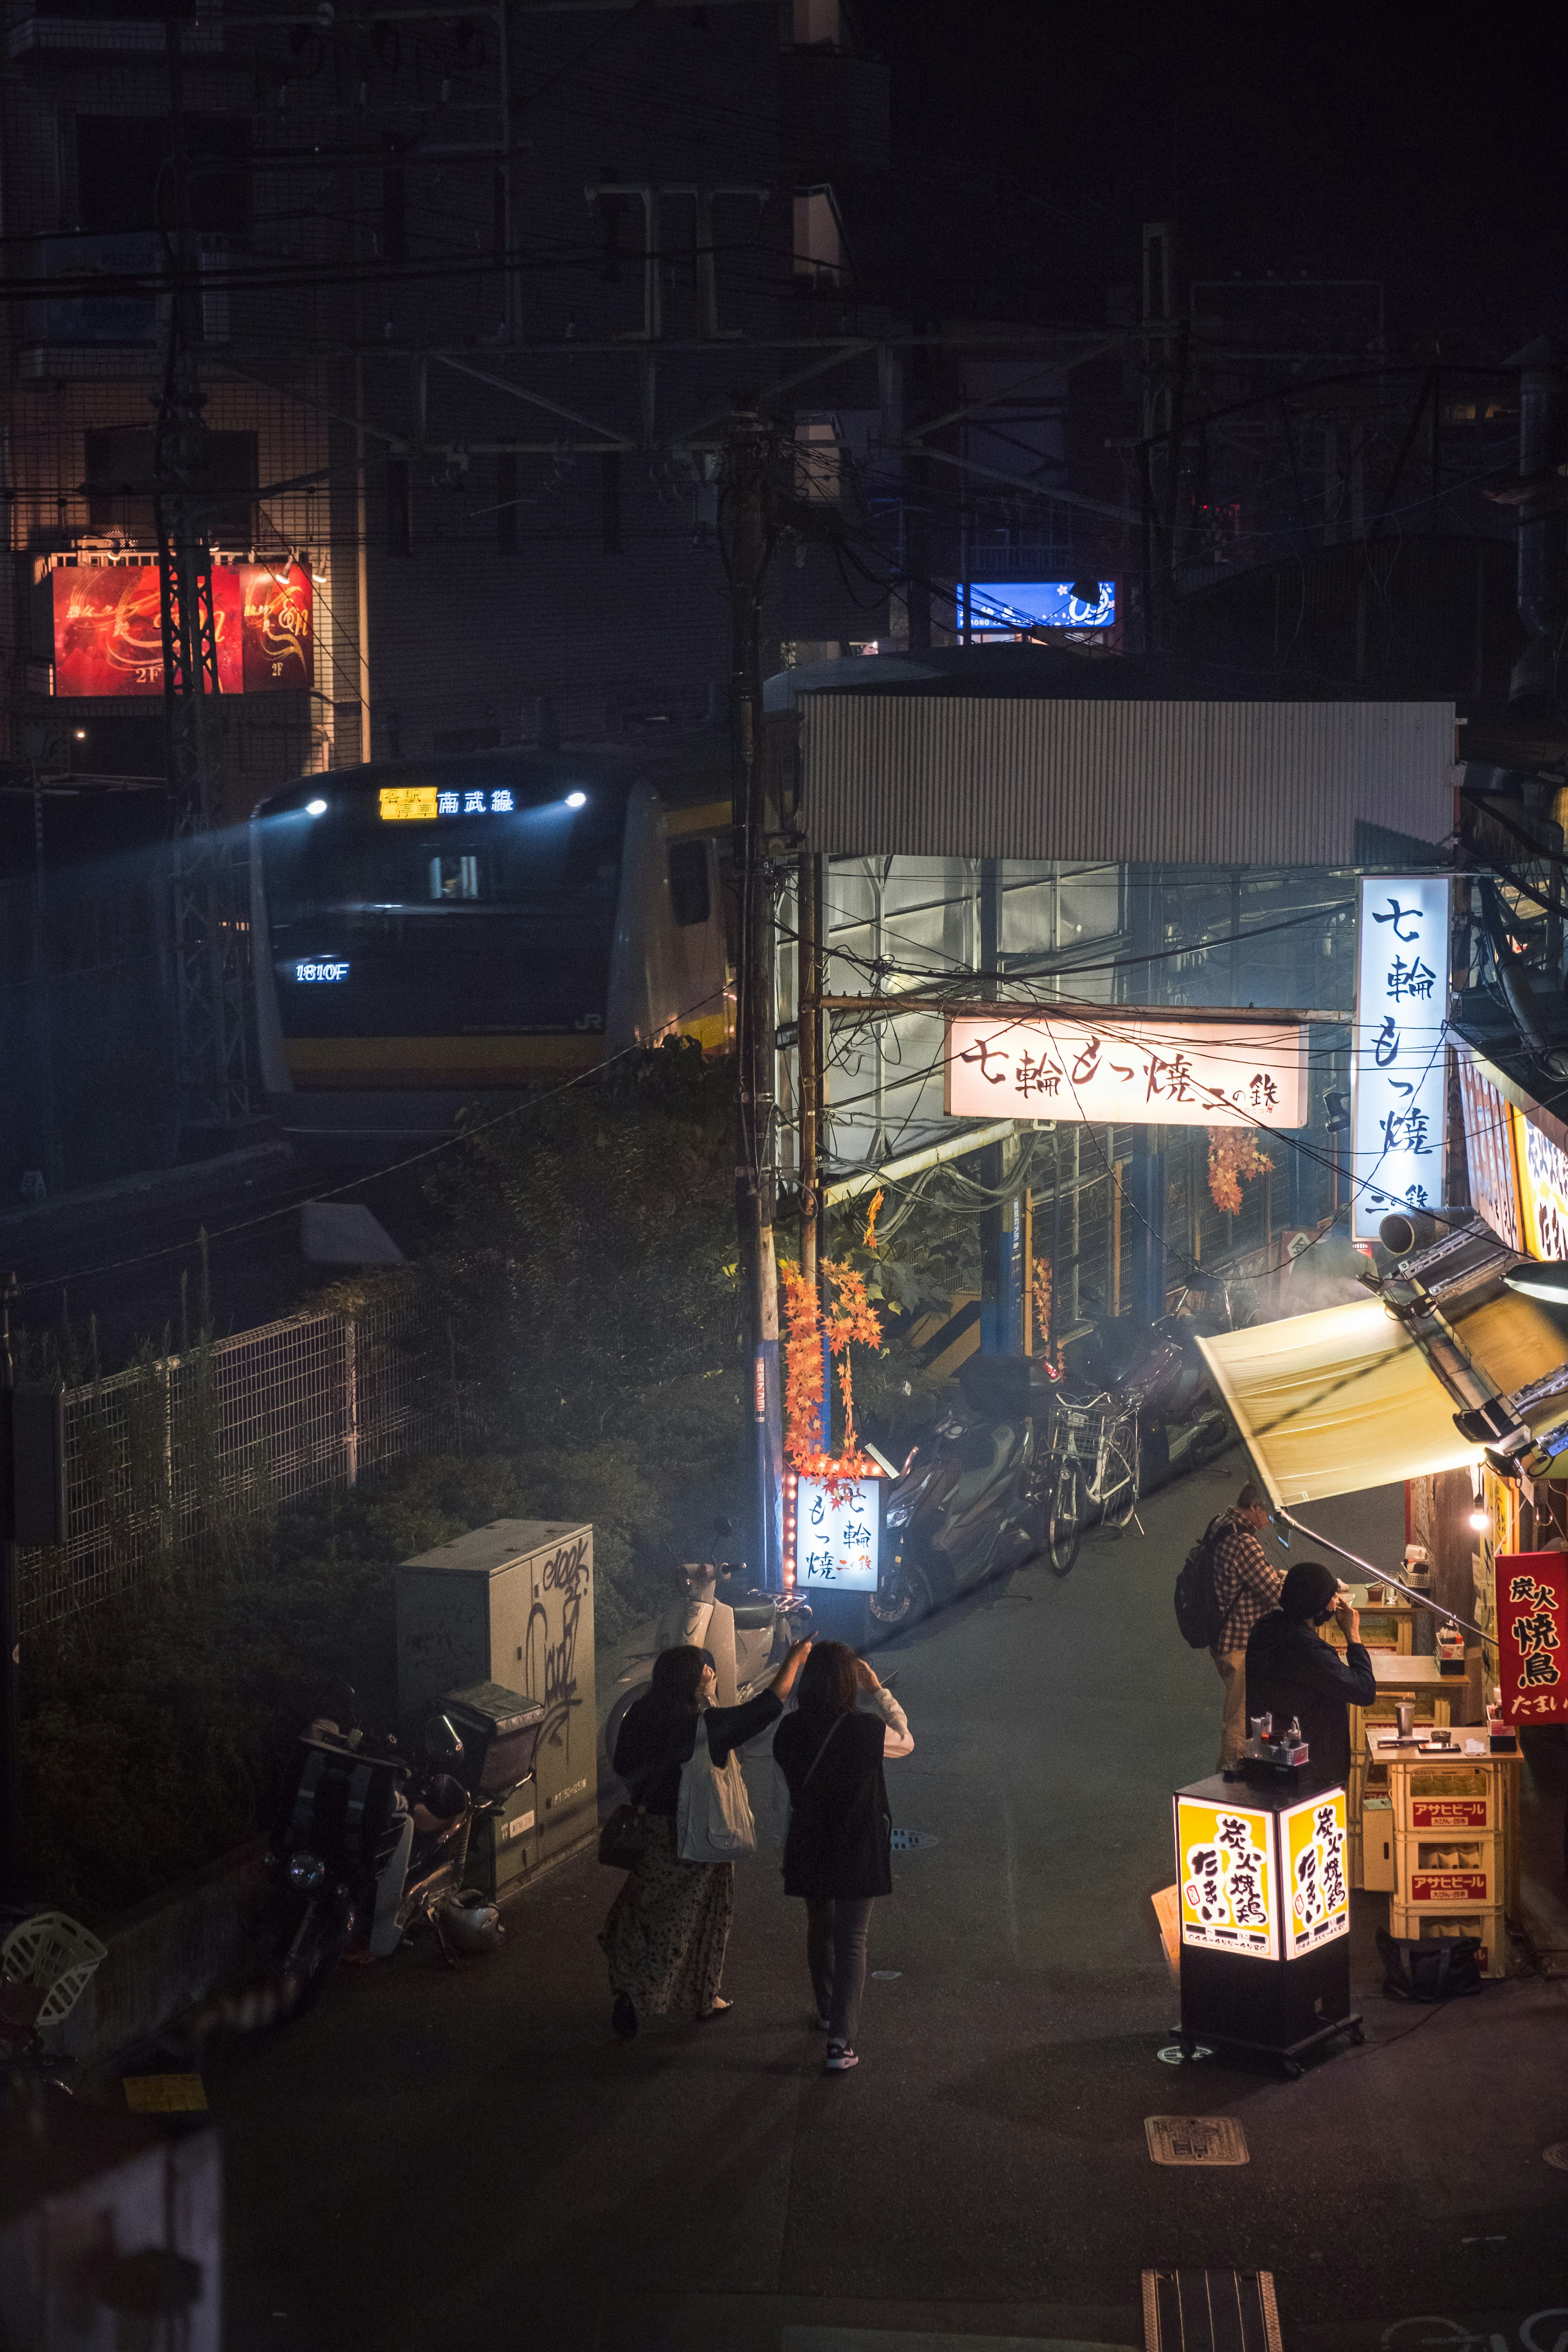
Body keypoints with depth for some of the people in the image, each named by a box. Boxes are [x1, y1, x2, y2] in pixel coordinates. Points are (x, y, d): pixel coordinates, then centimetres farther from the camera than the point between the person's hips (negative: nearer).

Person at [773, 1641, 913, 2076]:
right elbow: (905, 1741, 2)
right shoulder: (866, 1729, -20)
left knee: (820, 1930, 25)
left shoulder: (789, 1730, -10)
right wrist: (878, 1691, 6)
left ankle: (827, 2011, 44)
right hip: (857, 1850, -4)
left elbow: (788, 1780, 5)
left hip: (808, 1848, 4)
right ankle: (841, 2041, -6)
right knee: (851, 1942, 2)